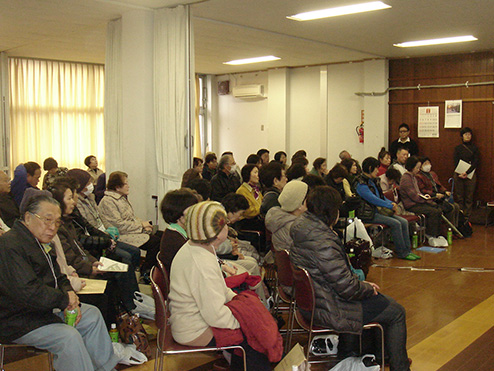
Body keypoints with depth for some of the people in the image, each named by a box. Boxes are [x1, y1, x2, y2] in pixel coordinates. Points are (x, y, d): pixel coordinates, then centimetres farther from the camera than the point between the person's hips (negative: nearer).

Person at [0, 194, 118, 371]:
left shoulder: (40, 243, 12)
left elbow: (59, 280, 16)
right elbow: (26, 292, -32)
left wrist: (71, 298, -5)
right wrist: (64, 299, -20)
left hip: (46, 309, 11)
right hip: (17, 322, -11)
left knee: (92, 315, 12)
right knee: (70, 337, -28)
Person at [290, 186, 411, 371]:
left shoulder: (302, 225, 0)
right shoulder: (323, 243, -30)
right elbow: (347, 288, -24)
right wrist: (368, 287, -4)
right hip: (329, 311, -10)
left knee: (385, 301, 26)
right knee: (396, 312, 5)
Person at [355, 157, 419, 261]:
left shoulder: (374, 180, 16)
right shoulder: (361, 184, -15)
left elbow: (382, 197, 22)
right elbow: (374, 200, -21)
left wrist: (391, 203, 2)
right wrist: (390, 206, -14)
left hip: (380, 211, 9)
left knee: (404, 222, -5)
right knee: (395, 224, -23)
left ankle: (407, 250, -1)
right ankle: (401, 253, -12)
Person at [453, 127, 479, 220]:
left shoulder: (474, 148, 6)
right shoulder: (458, 148, 9)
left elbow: (476, 162, -3)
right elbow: (455, 162, 2)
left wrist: (467, 172, -16)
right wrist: (460, 174, -13)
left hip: (471, 174, -1)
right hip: (459, 174, 1)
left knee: (469, 197, -2)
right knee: (459, 196, 0)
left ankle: (467, 216, 3)